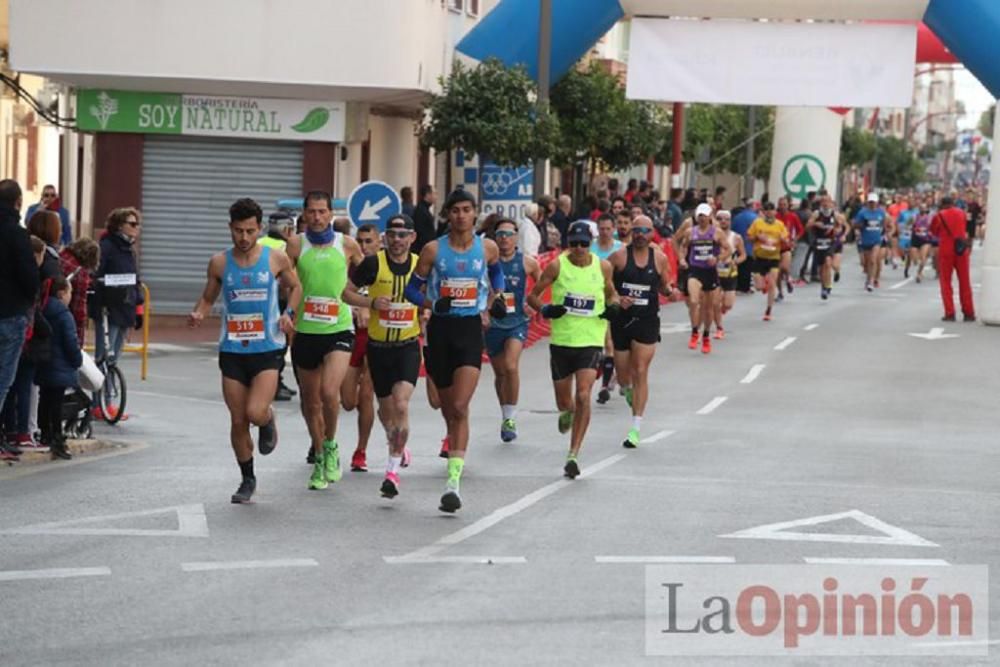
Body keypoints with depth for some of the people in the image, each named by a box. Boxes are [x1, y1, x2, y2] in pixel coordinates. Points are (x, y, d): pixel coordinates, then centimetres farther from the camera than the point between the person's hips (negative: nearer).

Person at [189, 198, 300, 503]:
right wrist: (198, 314, -9)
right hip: (232, 350, 2)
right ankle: (247, 479, 24)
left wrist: (288, 312, -5)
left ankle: (268, 420, 19)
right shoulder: (219, 263, 1)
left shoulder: (277, 259, -3)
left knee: (255, 412, -19)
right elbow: (208, 298, 13)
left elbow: (295, 287, 13)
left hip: (267, 349, -2)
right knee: (237, 421, 5)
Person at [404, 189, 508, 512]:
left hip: (470, 329, -1)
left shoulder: (487, 248, 4)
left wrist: (496, 297, 9)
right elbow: (412, 289, 5)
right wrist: (432, 304, -13)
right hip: (440, 329, 1)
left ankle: (454, 482, -22)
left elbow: (497, 271, 26)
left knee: (459, 407, -15)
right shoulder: (433, 250, 0)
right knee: (448, 409, 11)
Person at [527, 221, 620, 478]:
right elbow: (532, 295, 1)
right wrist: (545, 309, -19)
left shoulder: (603, 267, 1)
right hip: (561, 340, 1)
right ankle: (566, 414, 52)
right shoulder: (557, 266, -4)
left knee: (583, 396, -17)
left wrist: (614, 306, -4)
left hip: (591, 341, -1)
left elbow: (611, 293, 18)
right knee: (564, 403, 11)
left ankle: (573, 455, -14)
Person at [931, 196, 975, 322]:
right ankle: (968, 313, 10)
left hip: (946, 250, -2)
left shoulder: (939, 216, -3)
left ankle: (950, 313, -4)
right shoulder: (961, 213, 6)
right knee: (965, 282, 10)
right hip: (961, 250, 2)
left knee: (946, 282, 5)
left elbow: (934, 231, 7)